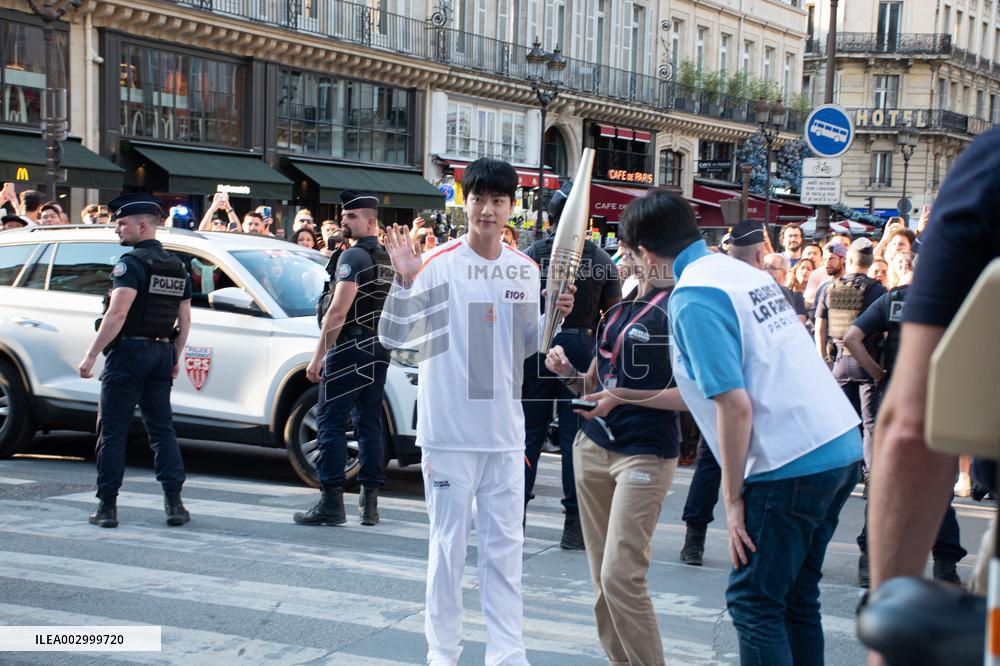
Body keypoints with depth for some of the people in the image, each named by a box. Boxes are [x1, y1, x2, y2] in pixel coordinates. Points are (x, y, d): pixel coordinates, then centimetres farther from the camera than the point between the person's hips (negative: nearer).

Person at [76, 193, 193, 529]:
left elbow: (117, 314, -21)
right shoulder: (177, 266, 12)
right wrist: (175, 358, 20)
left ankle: (107, 506, 3)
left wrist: (91, 354, -19)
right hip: (162, 353, 7)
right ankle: (174, 502, 3)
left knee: (112, 431, 1)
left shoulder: (132, 262, -11)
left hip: (128, 351, -7)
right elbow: (184, 319, 14)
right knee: (162, 429, 10)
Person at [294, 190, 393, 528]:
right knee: (369, 423, 10)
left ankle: (331, 502, -6)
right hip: (379, 351, 9)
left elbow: (337, 313, -19)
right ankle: (369, 502, 11)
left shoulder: (353, 257, -12)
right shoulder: (387, 259, 15)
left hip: (349, 348, -9)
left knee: (331, 424, -4)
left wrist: (318, 357, -16)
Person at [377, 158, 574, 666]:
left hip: (505, 432, 4)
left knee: (505, 547, 8)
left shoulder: (526, 270, 7)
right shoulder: (439, 263, -8)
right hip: (449, 430, -4)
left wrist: (553, 316, -1)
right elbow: (393, 336, -12)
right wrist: (404, 280, -26)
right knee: (449, 546, 5)